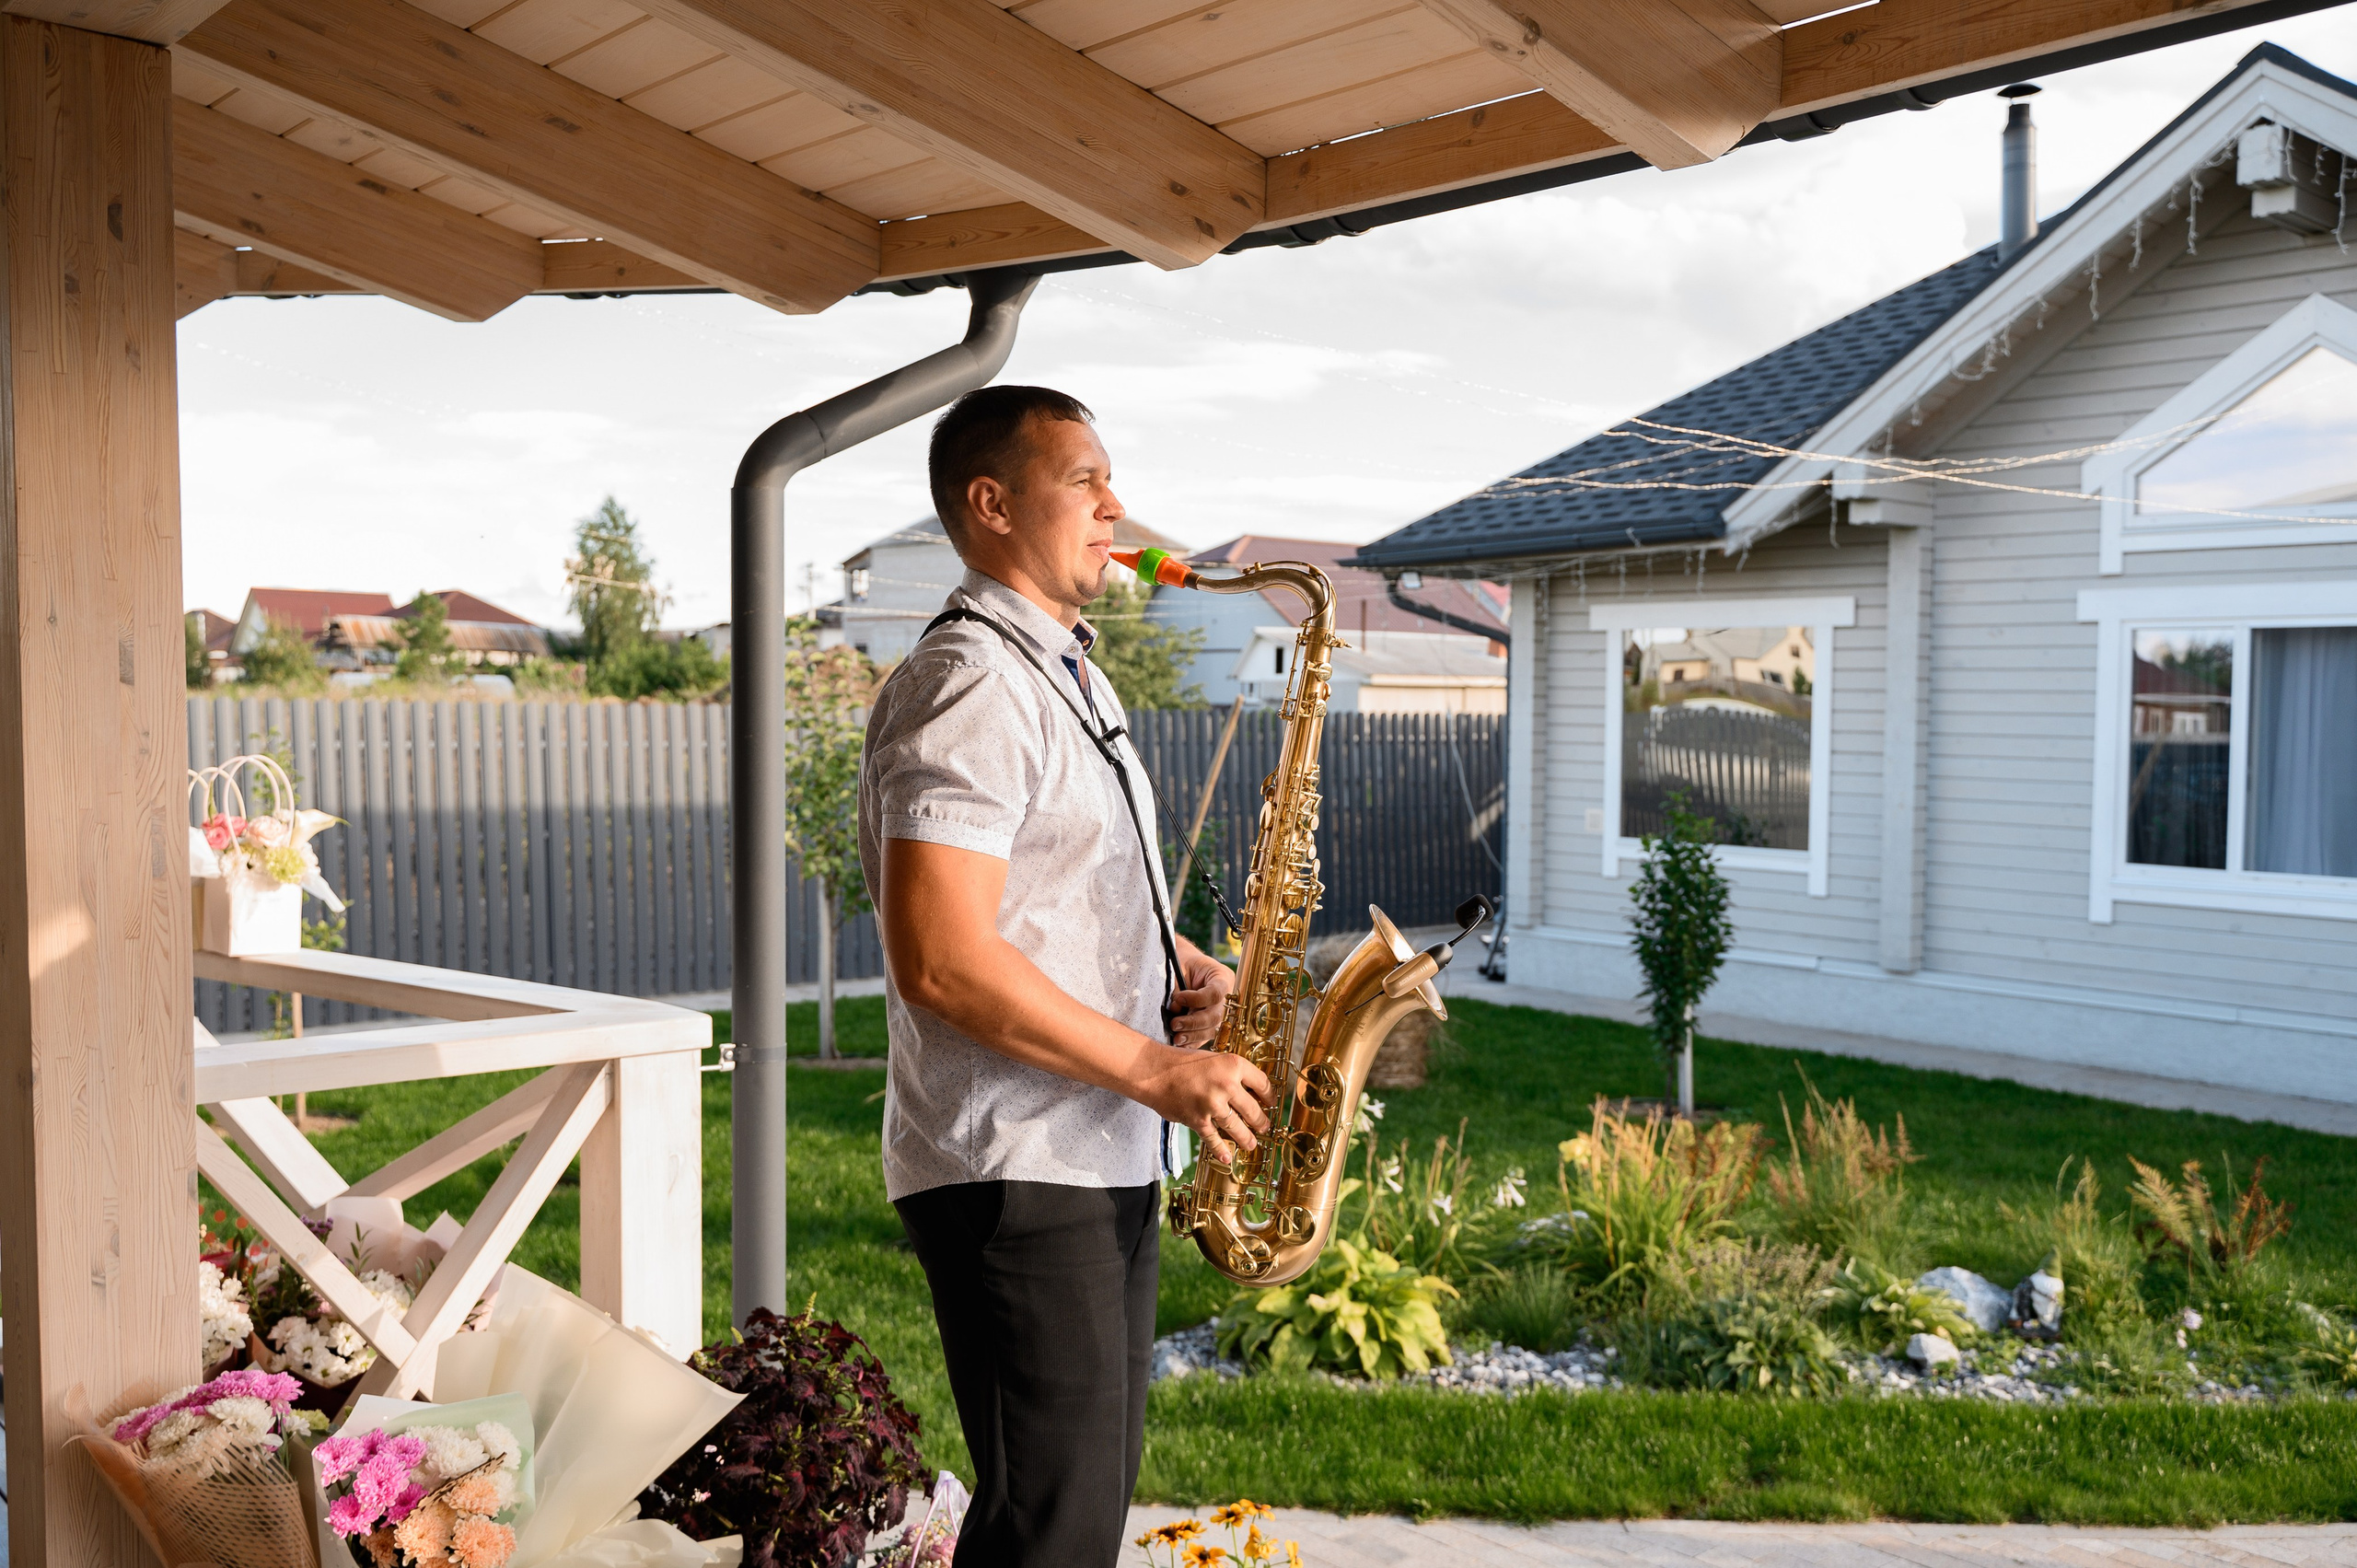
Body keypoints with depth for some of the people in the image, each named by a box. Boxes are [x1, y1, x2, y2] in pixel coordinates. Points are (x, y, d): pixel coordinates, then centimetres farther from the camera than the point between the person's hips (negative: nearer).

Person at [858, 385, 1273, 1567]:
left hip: (1106, 1161, 10)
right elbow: (940, 962, -26)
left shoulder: (1067, 675, 16)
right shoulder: (965, 691, -17)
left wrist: (1167, 963, 6)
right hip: (1014, 1173, -10)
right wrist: (1157, 1072, -21)